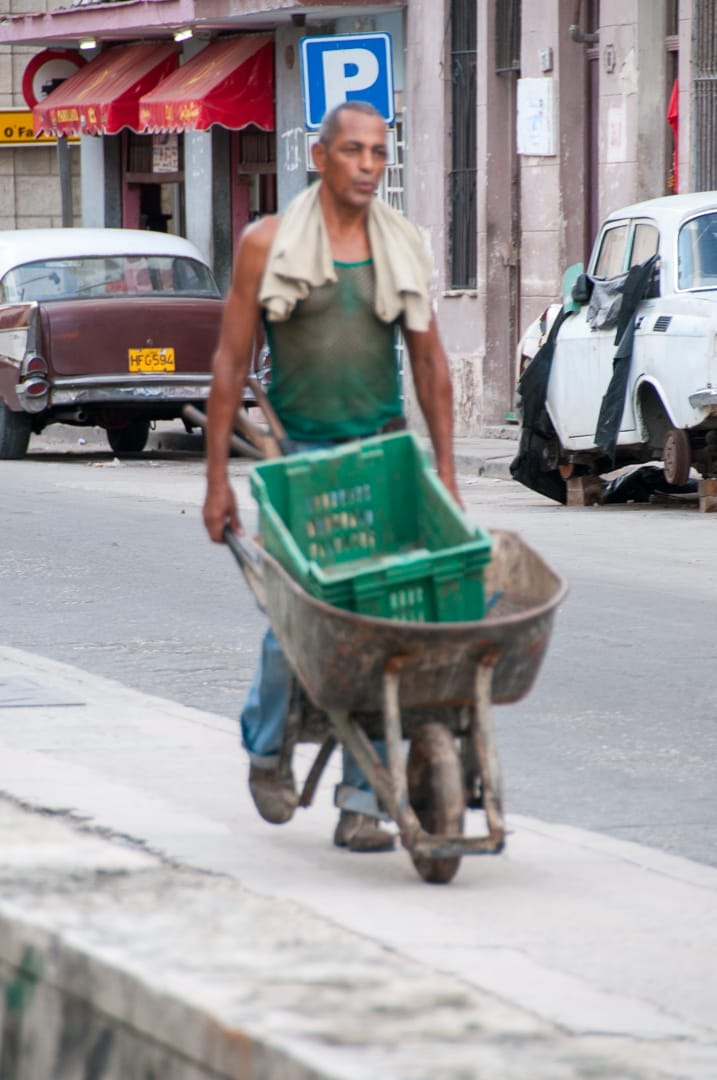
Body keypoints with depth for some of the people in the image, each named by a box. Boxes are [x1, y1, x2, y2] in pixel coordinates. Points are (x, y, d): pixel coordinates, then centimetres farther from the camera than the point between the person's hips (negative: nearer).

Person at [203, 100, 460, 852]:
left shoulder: (402, 247, 7)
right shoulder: (267, 244, -1)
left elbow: (429, 359, 13)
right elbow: (230, 361, 0)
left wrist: (445, 466, 9)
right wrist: (217, 478, -3)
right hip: (297, 453, -2)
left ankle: (360, 804, 1)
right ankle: (267, 742, 26)